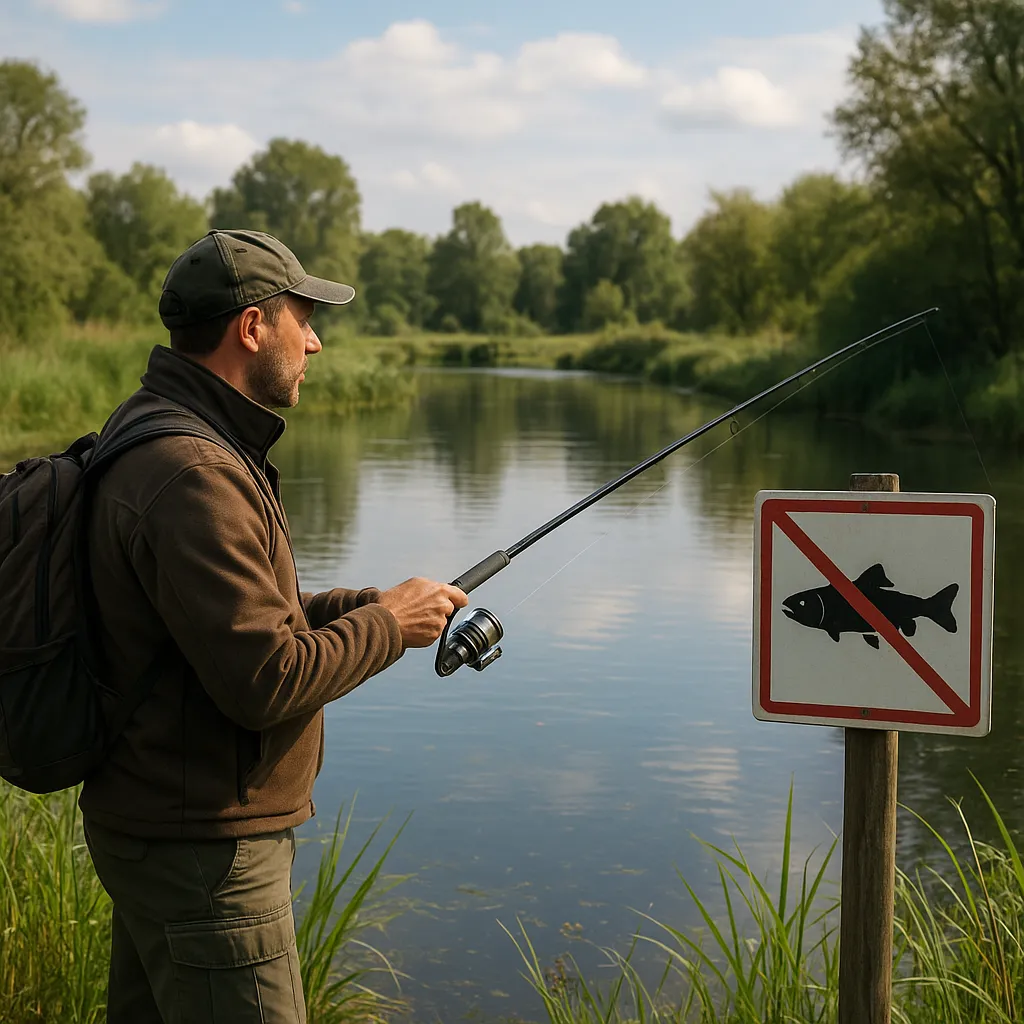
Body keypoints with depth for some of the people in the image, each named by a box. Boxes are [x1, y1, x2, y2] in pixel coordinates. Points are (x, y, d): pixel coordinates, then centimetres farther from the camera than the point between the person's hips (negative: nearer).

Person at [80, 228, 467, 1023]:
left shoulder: (153, 434, 10)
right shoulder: (193, 476, -24)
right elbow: (263, 683, -26)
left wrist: (366, 605, 6)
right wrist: (387, 626, -12)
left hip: (155, 829, 11)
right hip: (202, 846, -11)